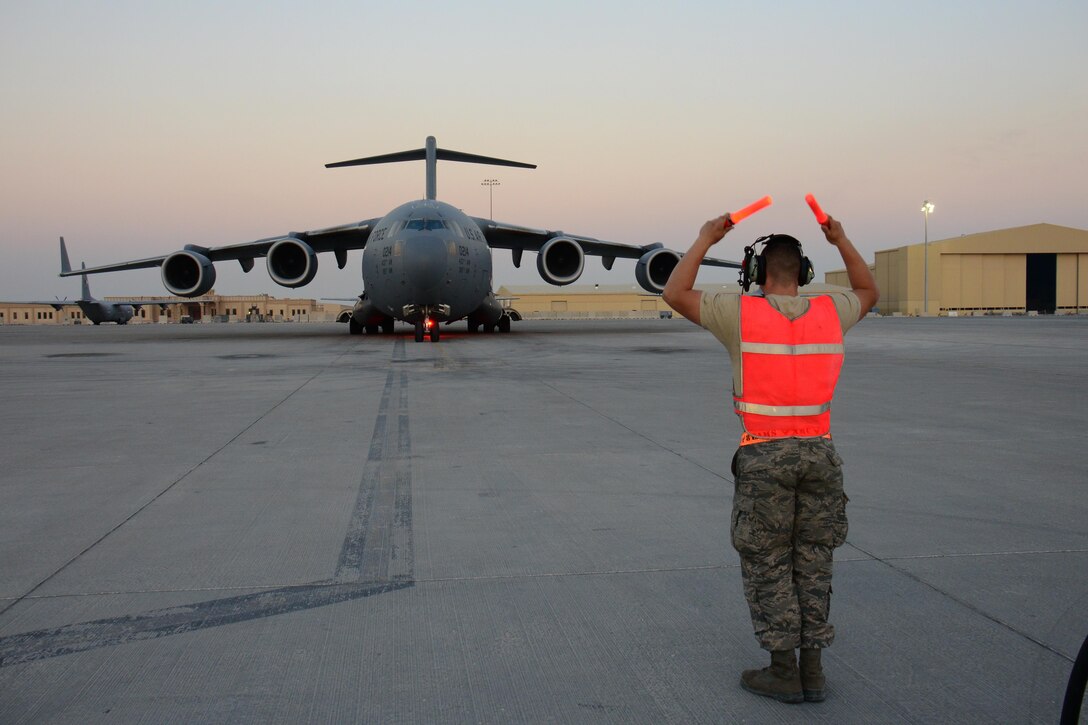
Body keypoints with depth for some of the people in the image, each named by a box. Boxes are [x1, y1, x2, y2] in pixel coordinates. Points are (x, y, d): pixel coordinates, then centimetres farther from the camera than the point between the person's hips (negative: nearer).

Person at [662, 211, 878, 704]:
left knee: (766, 565, 6)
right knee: (812, 563, 12)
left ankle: (784, 671, 10)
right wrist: (842, 242, 29)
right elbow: (869, 292, 24)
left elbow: (674, 294, 0)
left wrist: (705, 241, 8)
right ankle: (812, 668, 18)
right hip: (819, 452, 4)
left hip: (764, 455, -4)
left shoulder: (741, 312, -9)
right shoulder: (830, 312, 2)